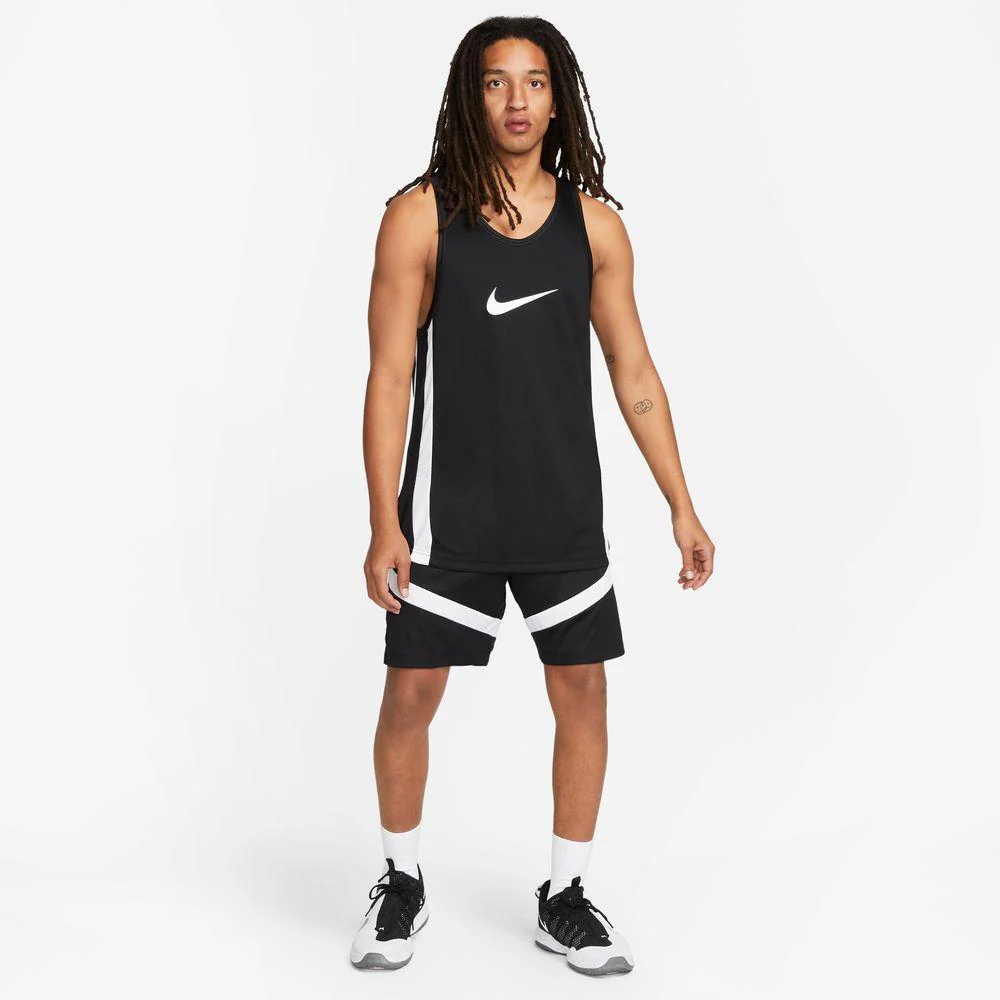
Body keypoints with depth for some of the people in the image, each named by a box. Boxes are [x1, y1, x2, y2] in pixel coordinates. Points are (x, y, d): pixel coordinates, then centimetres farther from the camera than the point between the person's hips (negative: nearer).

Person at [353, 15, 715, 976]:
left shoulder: (593, 222, 2)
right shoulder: (421, 215, -6)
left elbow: (634, 374, 6)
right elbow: (390, 376, -7)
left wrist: (681, 507, 4)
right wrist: (384, 525, -12)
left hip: (565, 510, 3)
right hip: (448, 509, -2)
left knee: (583, 693, 5)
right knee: (411, 693, 4)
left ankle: (565, 898, 23)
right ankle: (401, 885, 27)